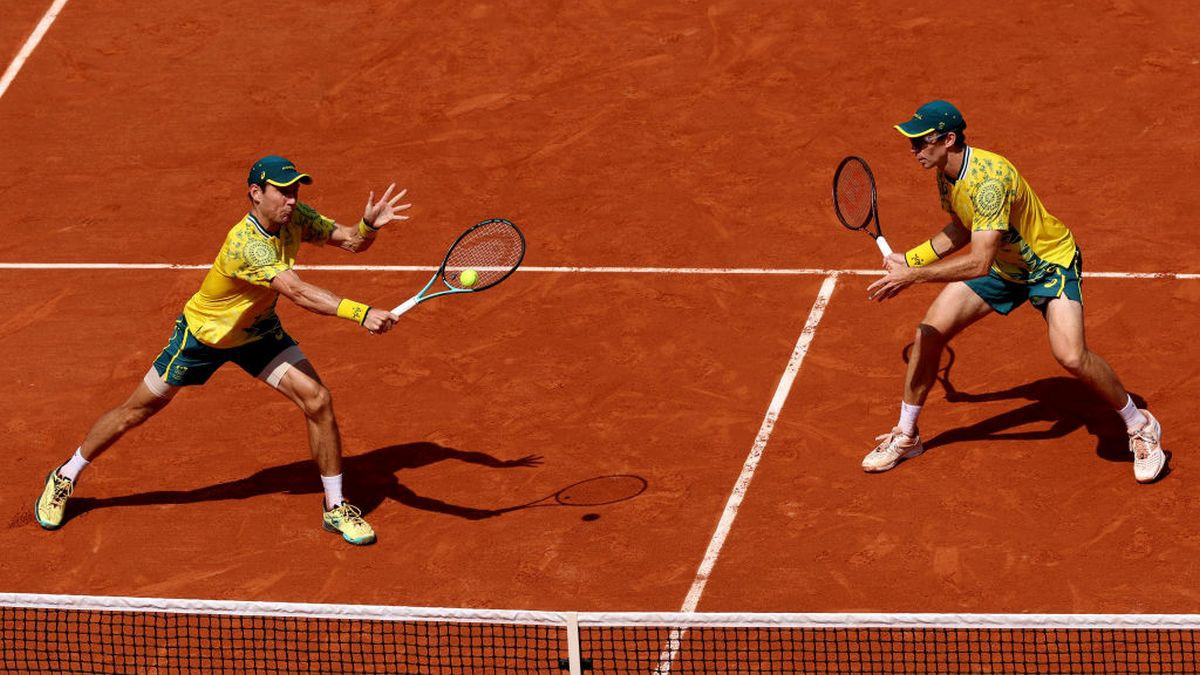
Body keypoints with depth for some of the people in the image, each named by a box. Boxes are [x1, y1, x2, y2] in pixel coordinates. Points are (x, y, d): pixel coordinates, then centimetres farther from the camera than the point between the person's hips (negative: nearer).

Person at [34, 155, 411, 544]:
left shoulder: (295, 219, -17)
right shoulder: (246, 244, -39)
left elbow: (351, 242, -10)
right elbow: (297, 292, -49)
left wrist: (369, 225, -34)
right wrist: (360, 313, -58)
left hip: (257, 331, 6)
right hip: (203, 334, -6)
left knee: (317, 400, -11)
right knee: (137, 410, 8)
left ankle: (336, 507, 3)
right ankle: (64, 479, 30)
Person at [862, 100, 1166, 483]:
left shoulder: (989, 179, -36)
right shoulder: (946, 175, -7)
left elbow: (978, 263, -42)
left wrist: (912, 277, -41)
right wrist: (911, 258, 4)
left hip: (1051, 262, -8)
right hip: (1001, 264, 8)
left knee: (1071, 356, -26)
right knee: (928, 334, -3)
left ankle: (1140, 427, -1)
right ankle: (905, 437, 16)